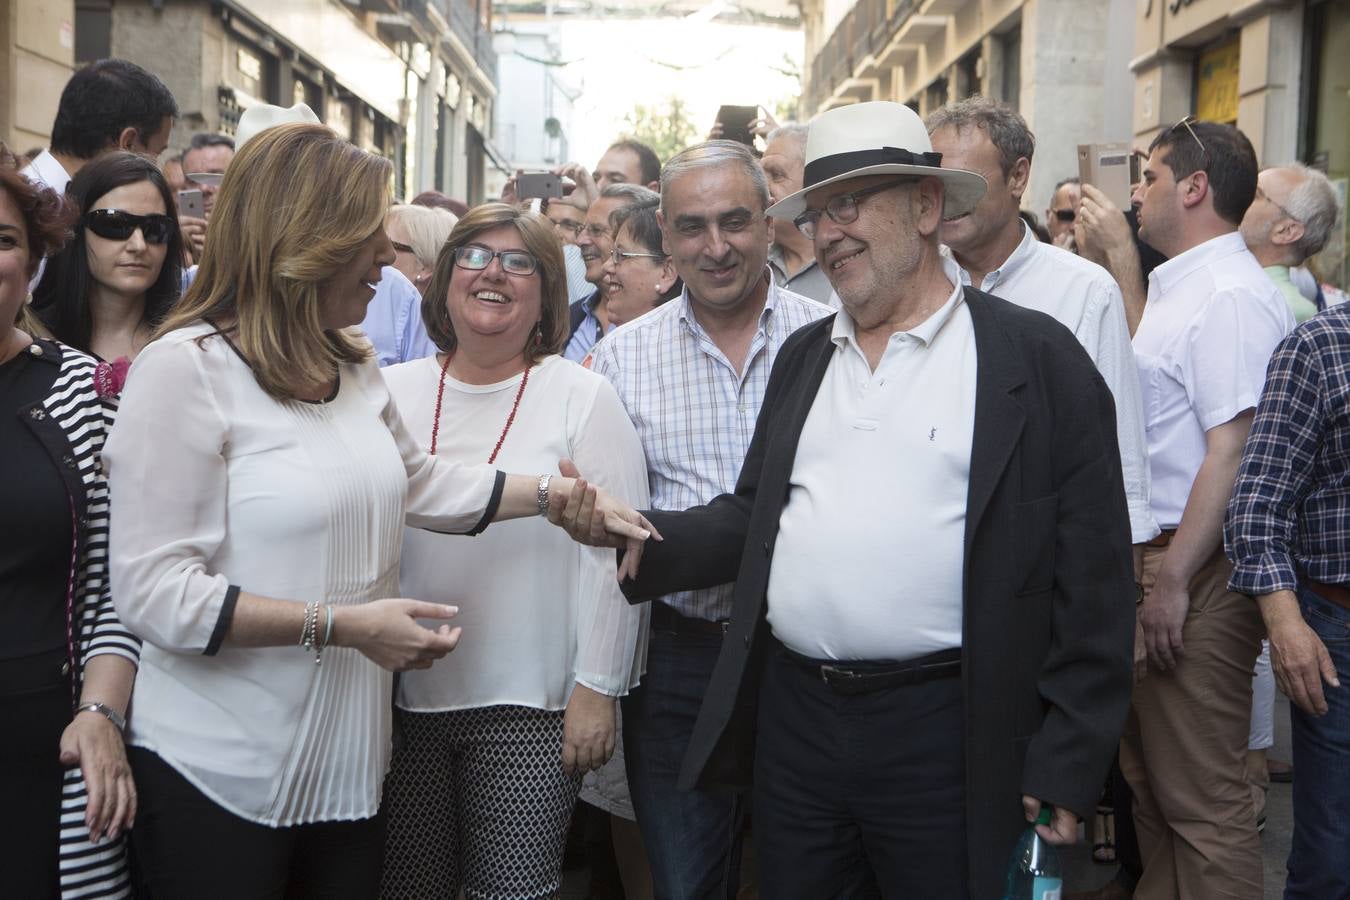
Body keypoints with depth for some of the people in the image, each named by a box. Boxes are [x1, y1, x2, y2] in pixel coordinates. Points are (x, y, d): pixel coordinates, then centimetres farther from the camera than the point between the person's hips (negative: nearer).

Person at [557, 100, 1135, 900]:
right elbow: (755, 518, 14)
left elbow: (1092, 577, -7)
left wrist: (1067, 763, -8)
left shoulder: (1038, 359, -6)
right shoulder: (804, 355, 11)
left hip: (945, 734, -5)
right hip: (793, 718, 5)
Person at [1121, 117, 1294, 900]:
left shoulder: (1232, 296, -16)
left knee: (1202, 796, -3)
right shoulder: (1176, 289, 16)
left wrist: (1174, 579, -22)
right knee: (1149, 774, 19)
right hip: (1153, 563, 10)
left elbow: (1233, 450, -22)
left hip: (1198, 574, -10)